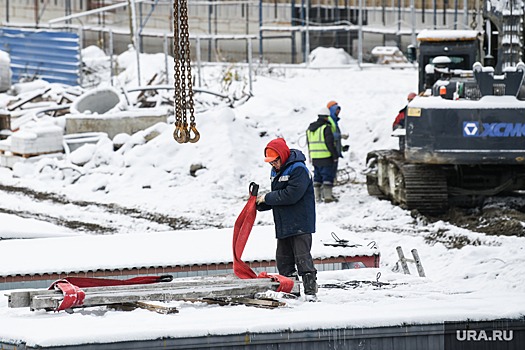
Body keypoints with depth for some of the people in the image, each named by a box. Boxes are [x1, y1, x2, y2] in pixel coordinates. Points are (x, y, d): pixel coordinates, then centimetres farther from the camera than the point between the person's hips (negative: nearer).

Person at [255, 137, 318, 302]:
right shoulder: (276, 171, 14)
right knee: (283, 259, 11)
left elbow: (291, 195, -23)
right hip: (283, 225, 9)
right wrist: (261, 203, 0)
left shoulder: (298, 170, -15)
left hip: (300, 224, -9)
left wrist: (267, 198, -16)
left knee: (302, 258, -10)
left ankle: (311, 291, -7)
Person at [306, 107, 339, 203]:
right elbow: (330, 143, -15)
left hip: (314, 158, 7)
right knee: (328, 176, -2)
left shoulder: (310, 128, 12)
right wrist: (335, 156, -9)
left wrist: (310, 156, 25)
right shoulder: (326, 128, -12)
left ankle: (317, 196, 12)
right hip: (325, 157, -7)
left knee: (317, 177, 12)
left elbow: (309, 144, 18)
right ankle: (328, 196, -7)